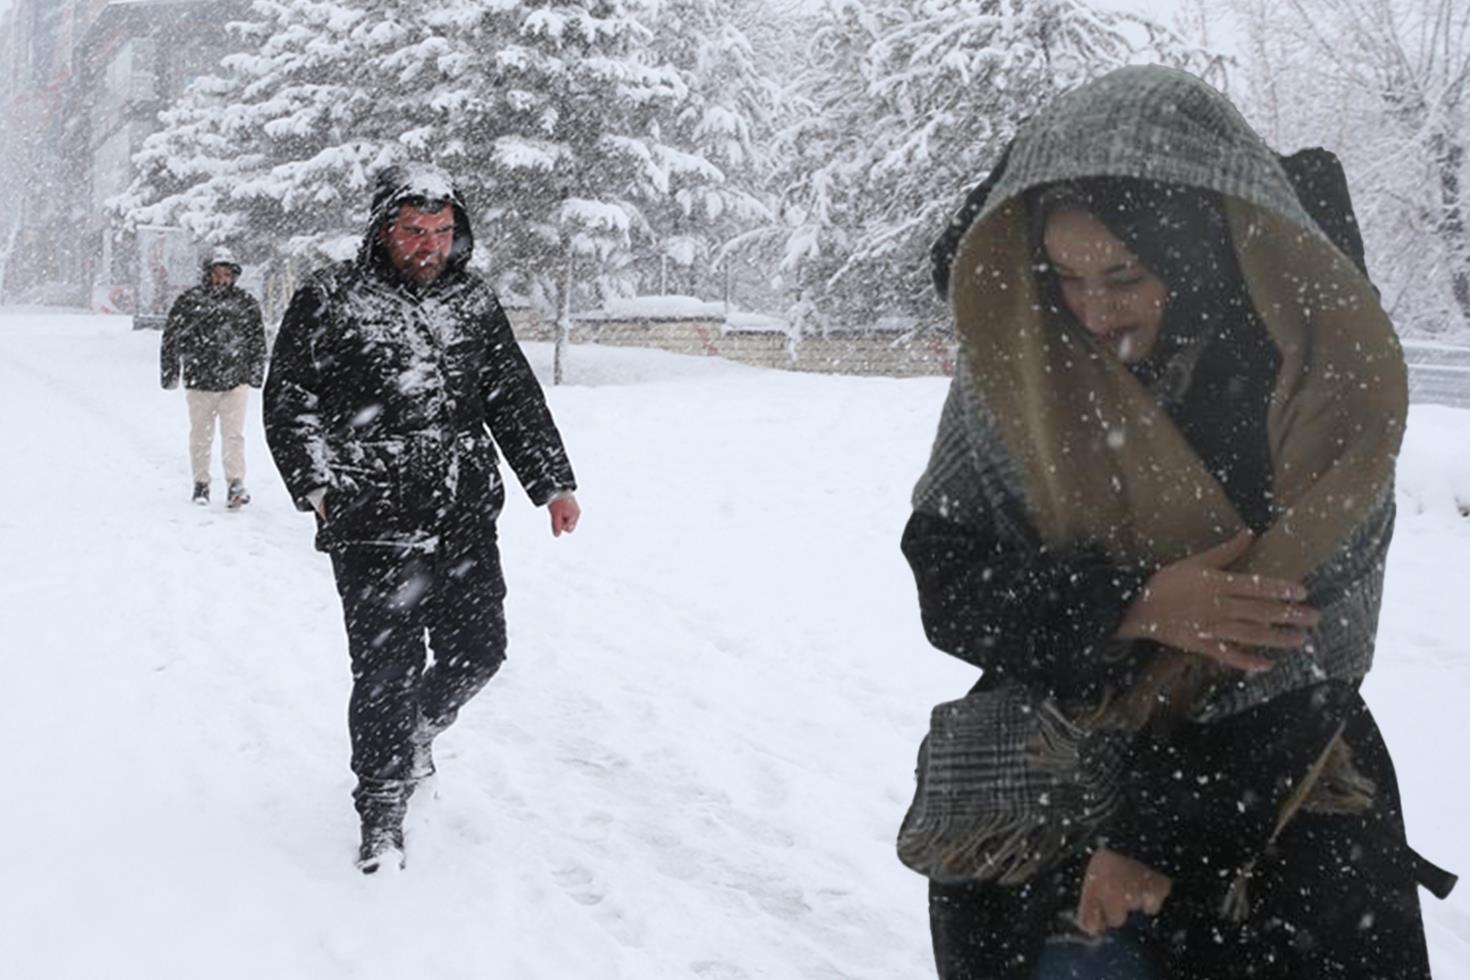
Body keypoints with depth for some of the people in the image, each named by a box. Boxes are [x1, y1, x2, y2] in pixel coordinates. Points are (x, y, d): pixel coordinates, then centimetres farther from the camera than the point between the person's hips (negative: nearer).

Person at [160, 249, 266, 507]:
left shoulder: (246, 303, 5)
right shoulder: (189, 302, 1)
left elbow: (258, 340, 13)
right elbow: (171, 338, 7)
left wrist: (256, 374, 9)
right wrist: (170, 374, 6)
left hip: (235, 381, 0)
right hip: (199, 381, 0)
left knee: (234, 435, -6)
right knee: (201, 435, 10)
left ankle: (236, 484, -6)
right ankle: (201, 484, 21)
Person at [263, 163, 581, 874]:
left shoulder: (474, 304, 12)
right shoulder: (328, 300, -1)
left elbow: (516, 399, 16)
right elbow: (288, 399, -1)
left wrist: (553, 482, 9)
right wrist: (319, 484, -12)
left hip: (466, 524, 5)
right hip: (373, 529, -4)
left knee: (478, 652, 10)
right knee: (386, 669, -1)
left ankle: (419, 733, 41)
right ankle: (382, 815, 16)